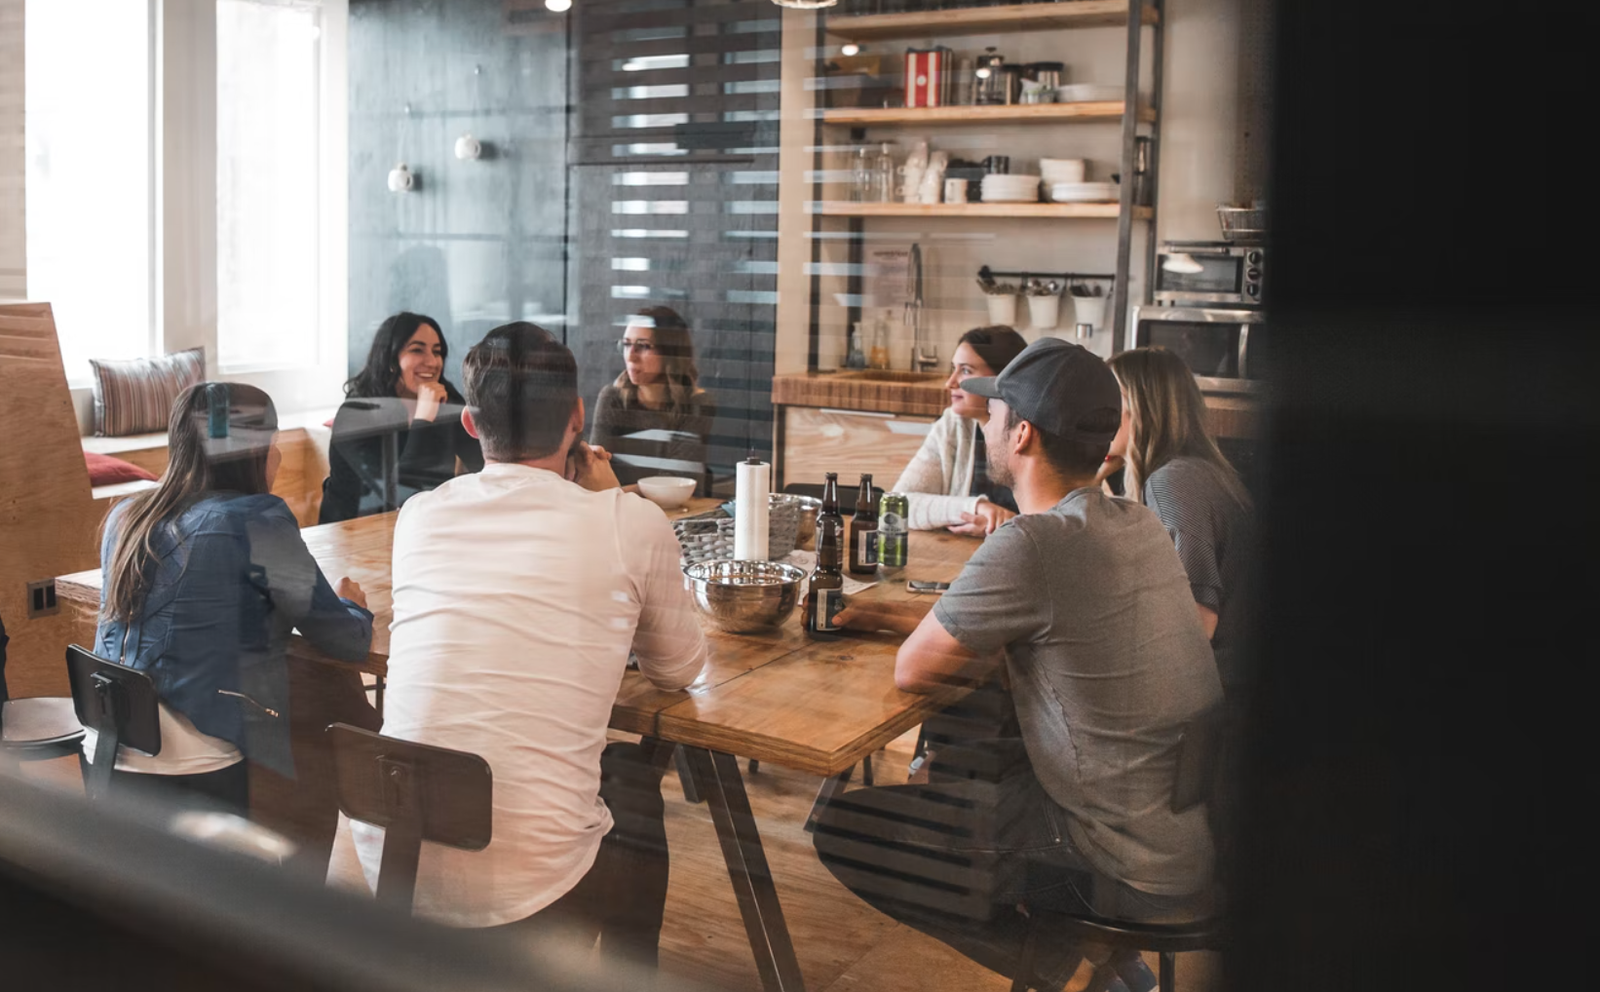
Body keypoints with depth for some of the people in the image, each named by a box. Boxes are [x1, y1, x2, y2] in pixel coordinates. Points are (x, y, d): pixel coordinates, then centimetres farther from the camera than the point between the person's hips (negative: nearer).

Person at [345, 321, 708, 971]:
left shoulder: (420, 516, 4)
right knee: (636, 779, 28)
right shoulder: (633, 524, -7)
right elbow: (679, 669, 10)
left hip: (389, 868, 4)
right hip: (527, 890, -4)